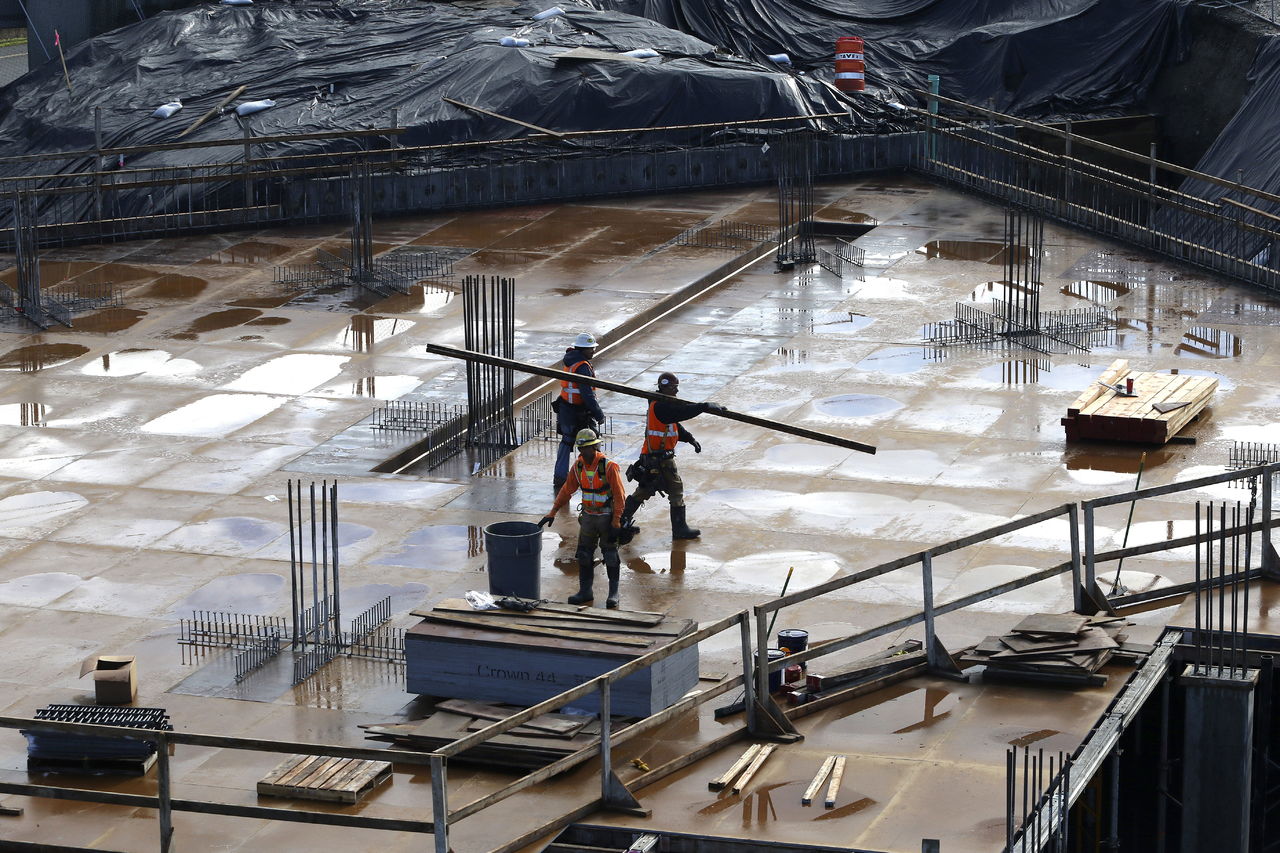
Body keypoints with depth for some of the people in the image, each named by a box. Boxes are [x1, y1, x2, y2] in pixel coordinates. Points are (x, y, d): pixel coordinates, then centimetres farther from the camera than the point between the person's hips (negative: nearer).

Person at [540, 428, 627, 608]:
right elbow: (567, 490, 9)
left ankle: (613, 593, 11)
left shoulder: (609, 466, -17)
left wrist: (615, 524, -17)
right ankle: (585, 591, 18)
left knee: (610, 555, 2)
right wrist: (552, 513, 6)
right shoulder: (579, 465, 0)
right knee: (584, 554, 8)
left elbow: (619, 496, -15)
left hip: (607, 517, -5)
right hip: (588, 517, 5)